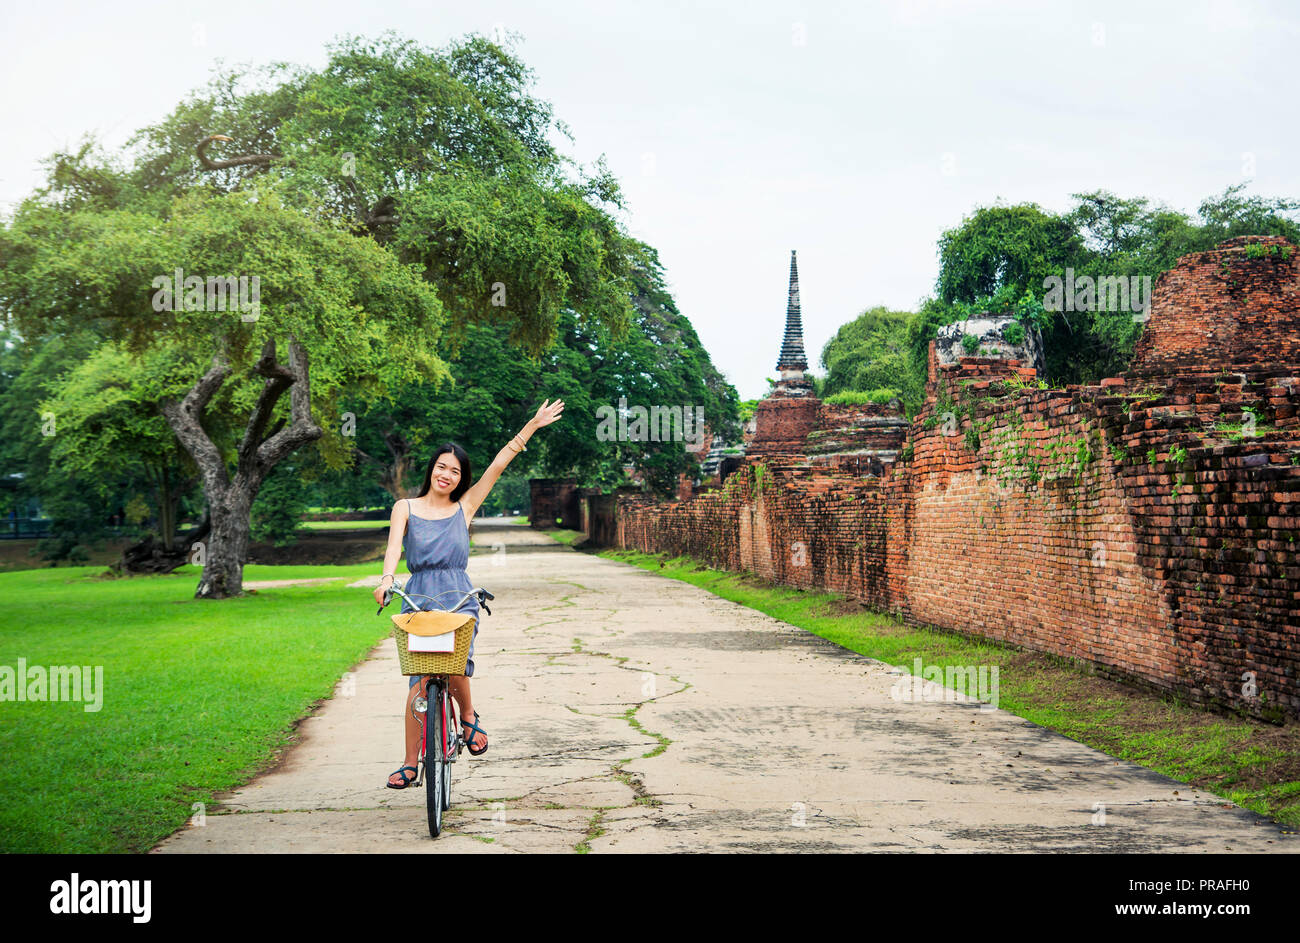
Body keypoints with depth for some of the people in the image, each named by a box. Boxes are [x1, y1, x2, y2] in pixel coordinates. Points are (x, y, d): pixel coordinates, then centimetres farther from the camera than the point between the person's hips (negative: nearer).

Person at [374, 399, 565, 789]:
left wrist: (533, 424, 6)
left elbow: (497, 466, 9)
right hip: (418, 599, 0)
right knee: (418, 683, -6)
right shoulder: (406, 507, 9)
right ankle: (410, 763, 4)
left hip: (459, 598, 0)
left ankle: (468, 715, 8)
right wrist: (386, 579, -28)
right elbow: (394, 544, -7)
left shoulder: (464, 507, 12)